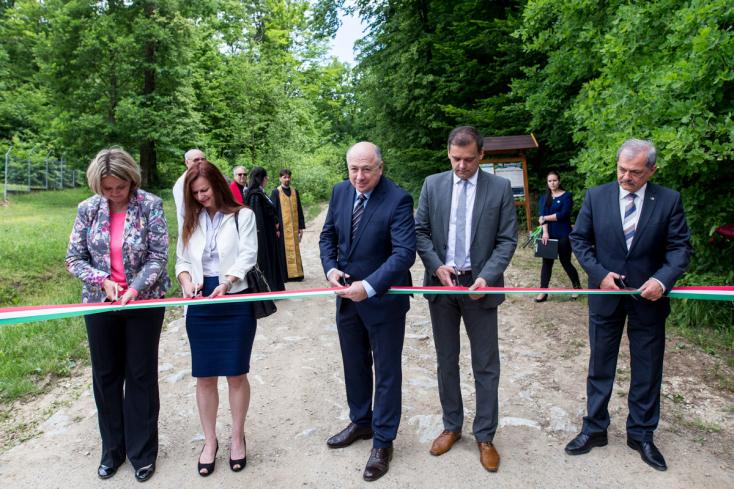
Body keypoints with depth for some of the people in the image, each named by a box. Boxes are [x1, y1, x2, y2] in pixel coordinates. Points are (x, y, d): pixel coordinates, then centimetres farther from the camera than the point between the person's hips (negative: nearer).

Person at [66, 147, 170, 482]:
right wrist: (103, 280, -15)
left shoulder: (150, 205, -10)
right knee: (106, 375, 13)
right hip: (100, 302, 3)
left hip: (144, 302, -3)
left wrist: (135, 288, -24)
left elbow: (158, 255, -12)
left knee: (141, 375, 7)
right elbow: (74, 258, 1)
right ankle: (112, 449, 31)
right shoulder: (88, 209, -3)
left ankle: (142, 453, 23)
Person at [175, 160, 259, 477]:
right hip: (200, 305, 4)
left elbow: (248, 256, -9)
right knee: (204, 376, 8)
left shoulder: (242, 216, 0)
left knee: (236, 374, 5)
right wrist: (186, 281, -12)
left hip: (236, 303, -3)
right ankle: (210, 440, 24)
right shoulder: (191, 221, 12)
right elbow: (182, 260, 10)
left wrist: (227, 282, -25)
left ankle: (237, 437, 23)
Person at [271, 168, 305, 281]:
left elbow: (299, 210, 12)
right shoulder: (276, 192, -2)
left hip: (294, 227, 4)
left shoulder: (295, 192, 10)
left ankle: (295, 273, 14)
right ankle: (284, 274, 7)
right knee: (283, 250, 0)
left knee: (294, 250, 7)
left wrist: (301, 226, 7)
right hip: (282, 227, -4)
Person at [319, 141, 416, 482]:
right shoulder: (340, 192, 1)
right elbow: (327, 235, 10)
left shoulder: (398, 199, -18)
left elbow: (405, 253, -24)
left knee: (386, 372, 9)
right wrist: (331, 268, -8)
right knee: (354, 365, 21)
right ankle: (361, 422, 42)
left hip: (384, 298, -6)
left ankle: (382, 441, 25)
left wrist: (369, 286, -30)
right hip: (347, 295, 6)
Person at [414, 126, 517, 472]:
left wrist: (486, 277, -16)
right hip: (440, 283, 2)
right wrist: (437, 266, -11)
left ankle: (484, 436, 22)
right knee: (446, 361, 13)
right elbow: (420, 231, 3)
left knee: (485, 365, 6)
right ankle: (451, 426, 31)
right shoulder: (433, 184, 2)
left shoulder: (500, 188, -3)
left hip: (479, 285, -2)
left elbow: (507, 239, -4)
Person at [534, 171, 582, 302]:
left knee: (565, 262, 3)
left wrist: (545, 218, -10)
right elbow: (542, 215, -4)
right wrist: (545, 232, -17)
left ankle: (577, 286, 24)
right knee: (547, 262, 4)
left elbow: (563, 214, -15)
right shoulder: (544, 197, 9)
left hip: (563, 235, -4)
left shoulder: (566, 196, -2)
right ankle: (543, 292, 7)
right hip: (548, 234, 4)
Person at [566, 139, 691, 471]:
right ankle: (594, 429, 27)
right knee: (600, 366, 11)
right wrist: (599, 273, -12)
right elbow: (579, 239, 1)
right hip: (606, 294, 0)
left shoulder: (669, 200, -5)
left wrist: (662, 279, -20)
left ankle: (641, 434, 30)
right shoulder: (596, 196, -3)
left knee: (647, 370, 11)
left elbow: (680, 247, -3)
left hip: (648, 296, 0)